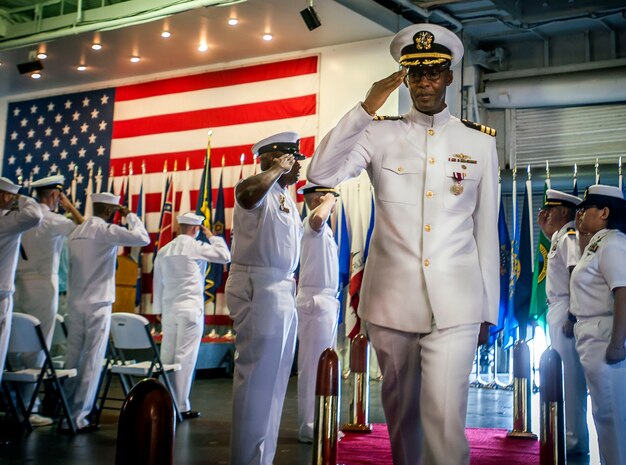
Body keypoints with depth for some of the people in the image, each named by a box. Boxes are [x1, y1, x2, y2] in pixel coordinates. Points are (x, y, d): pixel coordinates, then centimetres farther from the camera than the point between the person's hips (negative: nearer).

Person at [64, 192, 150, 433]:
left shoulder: (77, 232, 12)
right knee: (92, 361, -2)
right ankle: (78, 417, -1)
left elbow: (71, 267, 17)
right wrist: (130, 216, -2)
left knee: (72, 358, 11)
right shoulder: (106, 230, -11)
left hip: (75, 303, 7)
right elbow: (143, 239, -14)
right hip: (98, 303, -7)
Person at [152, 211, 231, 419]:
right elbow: (225, 256, 0)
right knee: (185, 358, -4)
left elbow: (157, 282, 15)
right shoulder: (196, 247, -6)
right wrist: (212, 236, 11)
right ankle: (181, 407, -2)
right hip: (190, 309, -6)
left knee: (167, 356, 7)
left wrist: (159, 310, 22)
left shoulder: (164, 251, 12)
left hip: (169, 309, 6)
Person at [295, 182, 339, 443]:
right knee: (313, 365, -7)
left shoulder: (323, 228, 21)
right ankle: (308, 428, -2)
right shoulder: (312, 222, -12)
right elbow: (318, 218, -37)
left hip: (325, 300, 10)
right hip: (316, 300, -10)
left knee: (321, 365, 14)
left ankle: (315, 423, 22)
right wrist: (327, 202, -19)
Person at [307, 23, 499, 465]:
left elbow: (486, 229, 7)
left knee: (446, 418, -10)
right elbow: (321, 173, -13)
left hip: (456, 303, -1)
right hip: (391, 297, 1)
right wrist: (366, 109, -17)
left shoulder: (480, 142, 5)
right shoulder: (380, 133, 3)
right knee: (400, 409, 17)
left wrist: (489, 309, 8)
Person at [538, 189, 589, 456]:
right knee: (563, 374, 15)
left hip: (566, 311, -10)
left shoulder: (570, 235, -13)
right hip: (557, 310, 10)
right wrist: (544, 227, 25)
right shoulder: (560, 236, 17)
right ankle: (570, 433, 24)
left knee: (570, 376, -7)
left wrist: (571, 317, -26)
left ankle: (576, 441, -2)